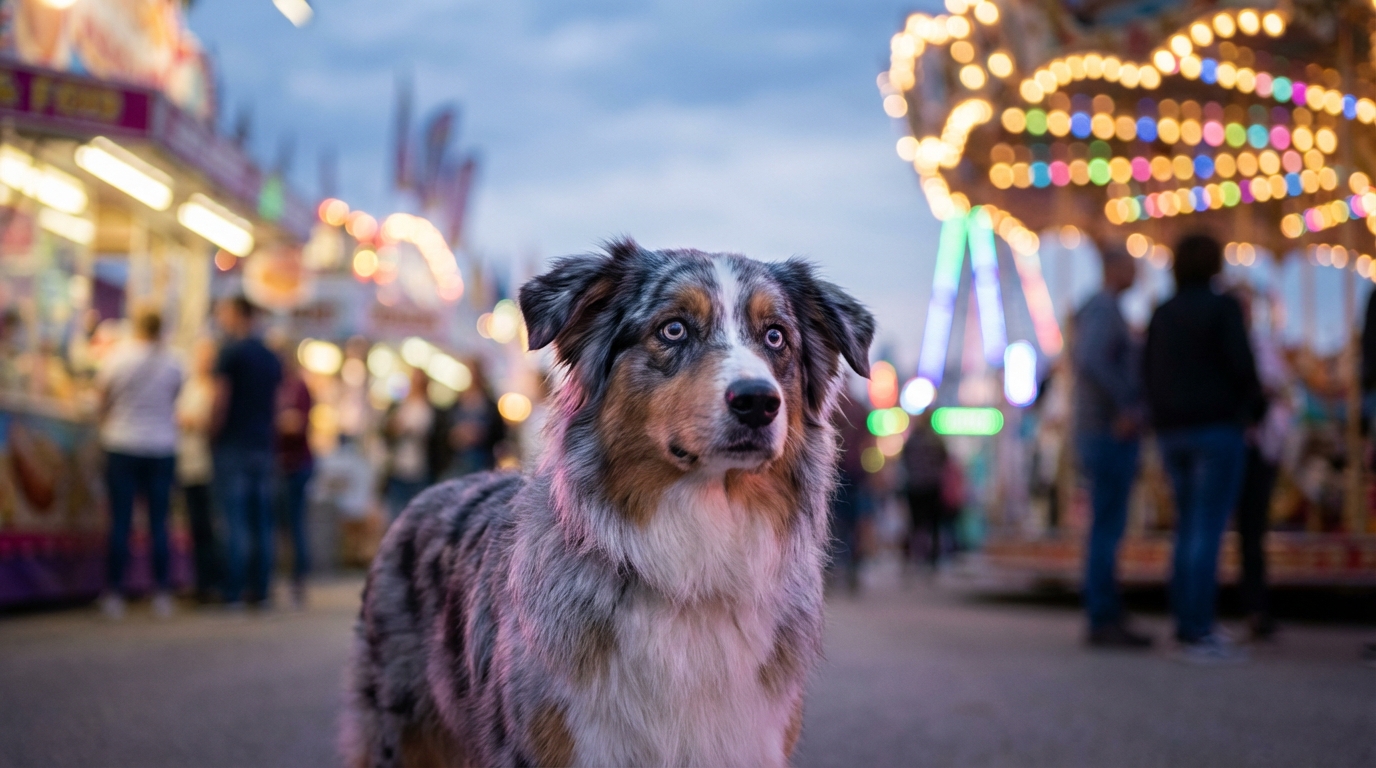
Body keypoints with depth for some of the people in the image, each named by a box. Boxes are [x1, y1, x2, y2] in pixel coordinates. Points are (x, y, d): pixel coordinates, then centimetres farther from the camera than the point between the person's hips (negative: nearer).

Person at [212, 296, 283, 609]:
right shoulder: (271, 357, 13)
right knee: (262, 521, 7)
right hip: (263, 444, 6)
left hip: (234, 445, -6)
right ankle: (261, 589, 8)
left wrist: (215, 434, 1)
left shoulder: (231, 351, -6)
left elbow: (221, 398, -9)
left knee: (236, 521, -7)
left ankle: (233, 591, -7)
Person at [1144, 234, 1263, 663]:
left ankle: (1185, 627, 12)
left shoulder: (1162, 315, 12)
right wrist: (1255, 409, 5)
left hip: (1172, 433, 7)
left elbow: (1149, 375, 11)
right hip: (1216, 428, -6)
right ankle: (1199, 636, -9)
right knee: (1208, 531, -7)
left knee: (1189, 530, 12)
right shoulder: (1222, 307, -6)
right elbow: (1241, 366, -12)